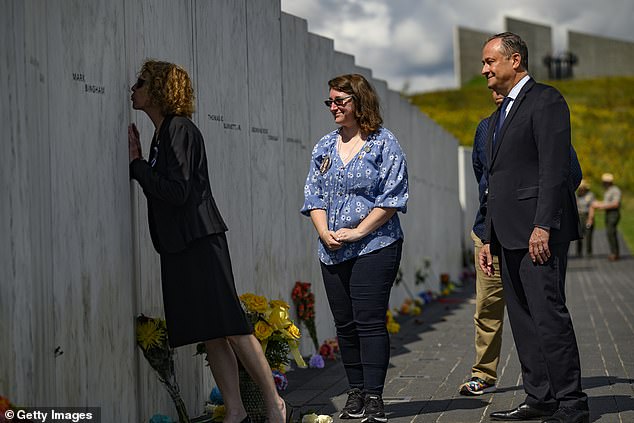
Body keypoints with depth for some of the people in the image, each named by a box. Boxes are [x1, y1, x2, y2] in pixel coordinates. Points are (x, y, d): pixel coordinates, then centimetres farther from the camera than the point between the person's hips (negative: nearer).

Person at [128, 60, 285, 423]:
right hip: (178, 246, 9)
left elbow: (177, 192, -18)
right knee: (211, 335, 7)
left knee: (230, 328, -8)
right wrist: (139, 162, 9)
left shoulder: (180, 130, -10)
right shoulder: (163, 133, 17)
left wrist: (137, 166, -9)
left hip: (200, 243, -9)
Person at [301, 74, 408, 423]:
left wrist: (358, 231, -14)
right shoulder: (325, 146, 14)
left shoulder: (383, 143, -1)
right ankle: (355, 394, 16)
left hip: (375, 246, -5)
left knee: (370, 321, -10)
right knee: (345, 324, 7)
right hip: (332, 251, 5)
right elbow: (313, 194, 12)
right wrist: (324, 232, -5)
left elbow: (392, 197, -7)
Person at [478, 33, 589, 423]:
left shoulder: (545, 100, -5)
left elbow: (556, 168, -15)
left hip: (539, 231, -9)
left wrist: (543, 226, -21)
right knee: (522, 318, 9)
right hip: (510, 235, 9)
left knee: (549, 313, -11)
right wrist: (489, 239, 19)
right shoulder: (499, 117, 23)